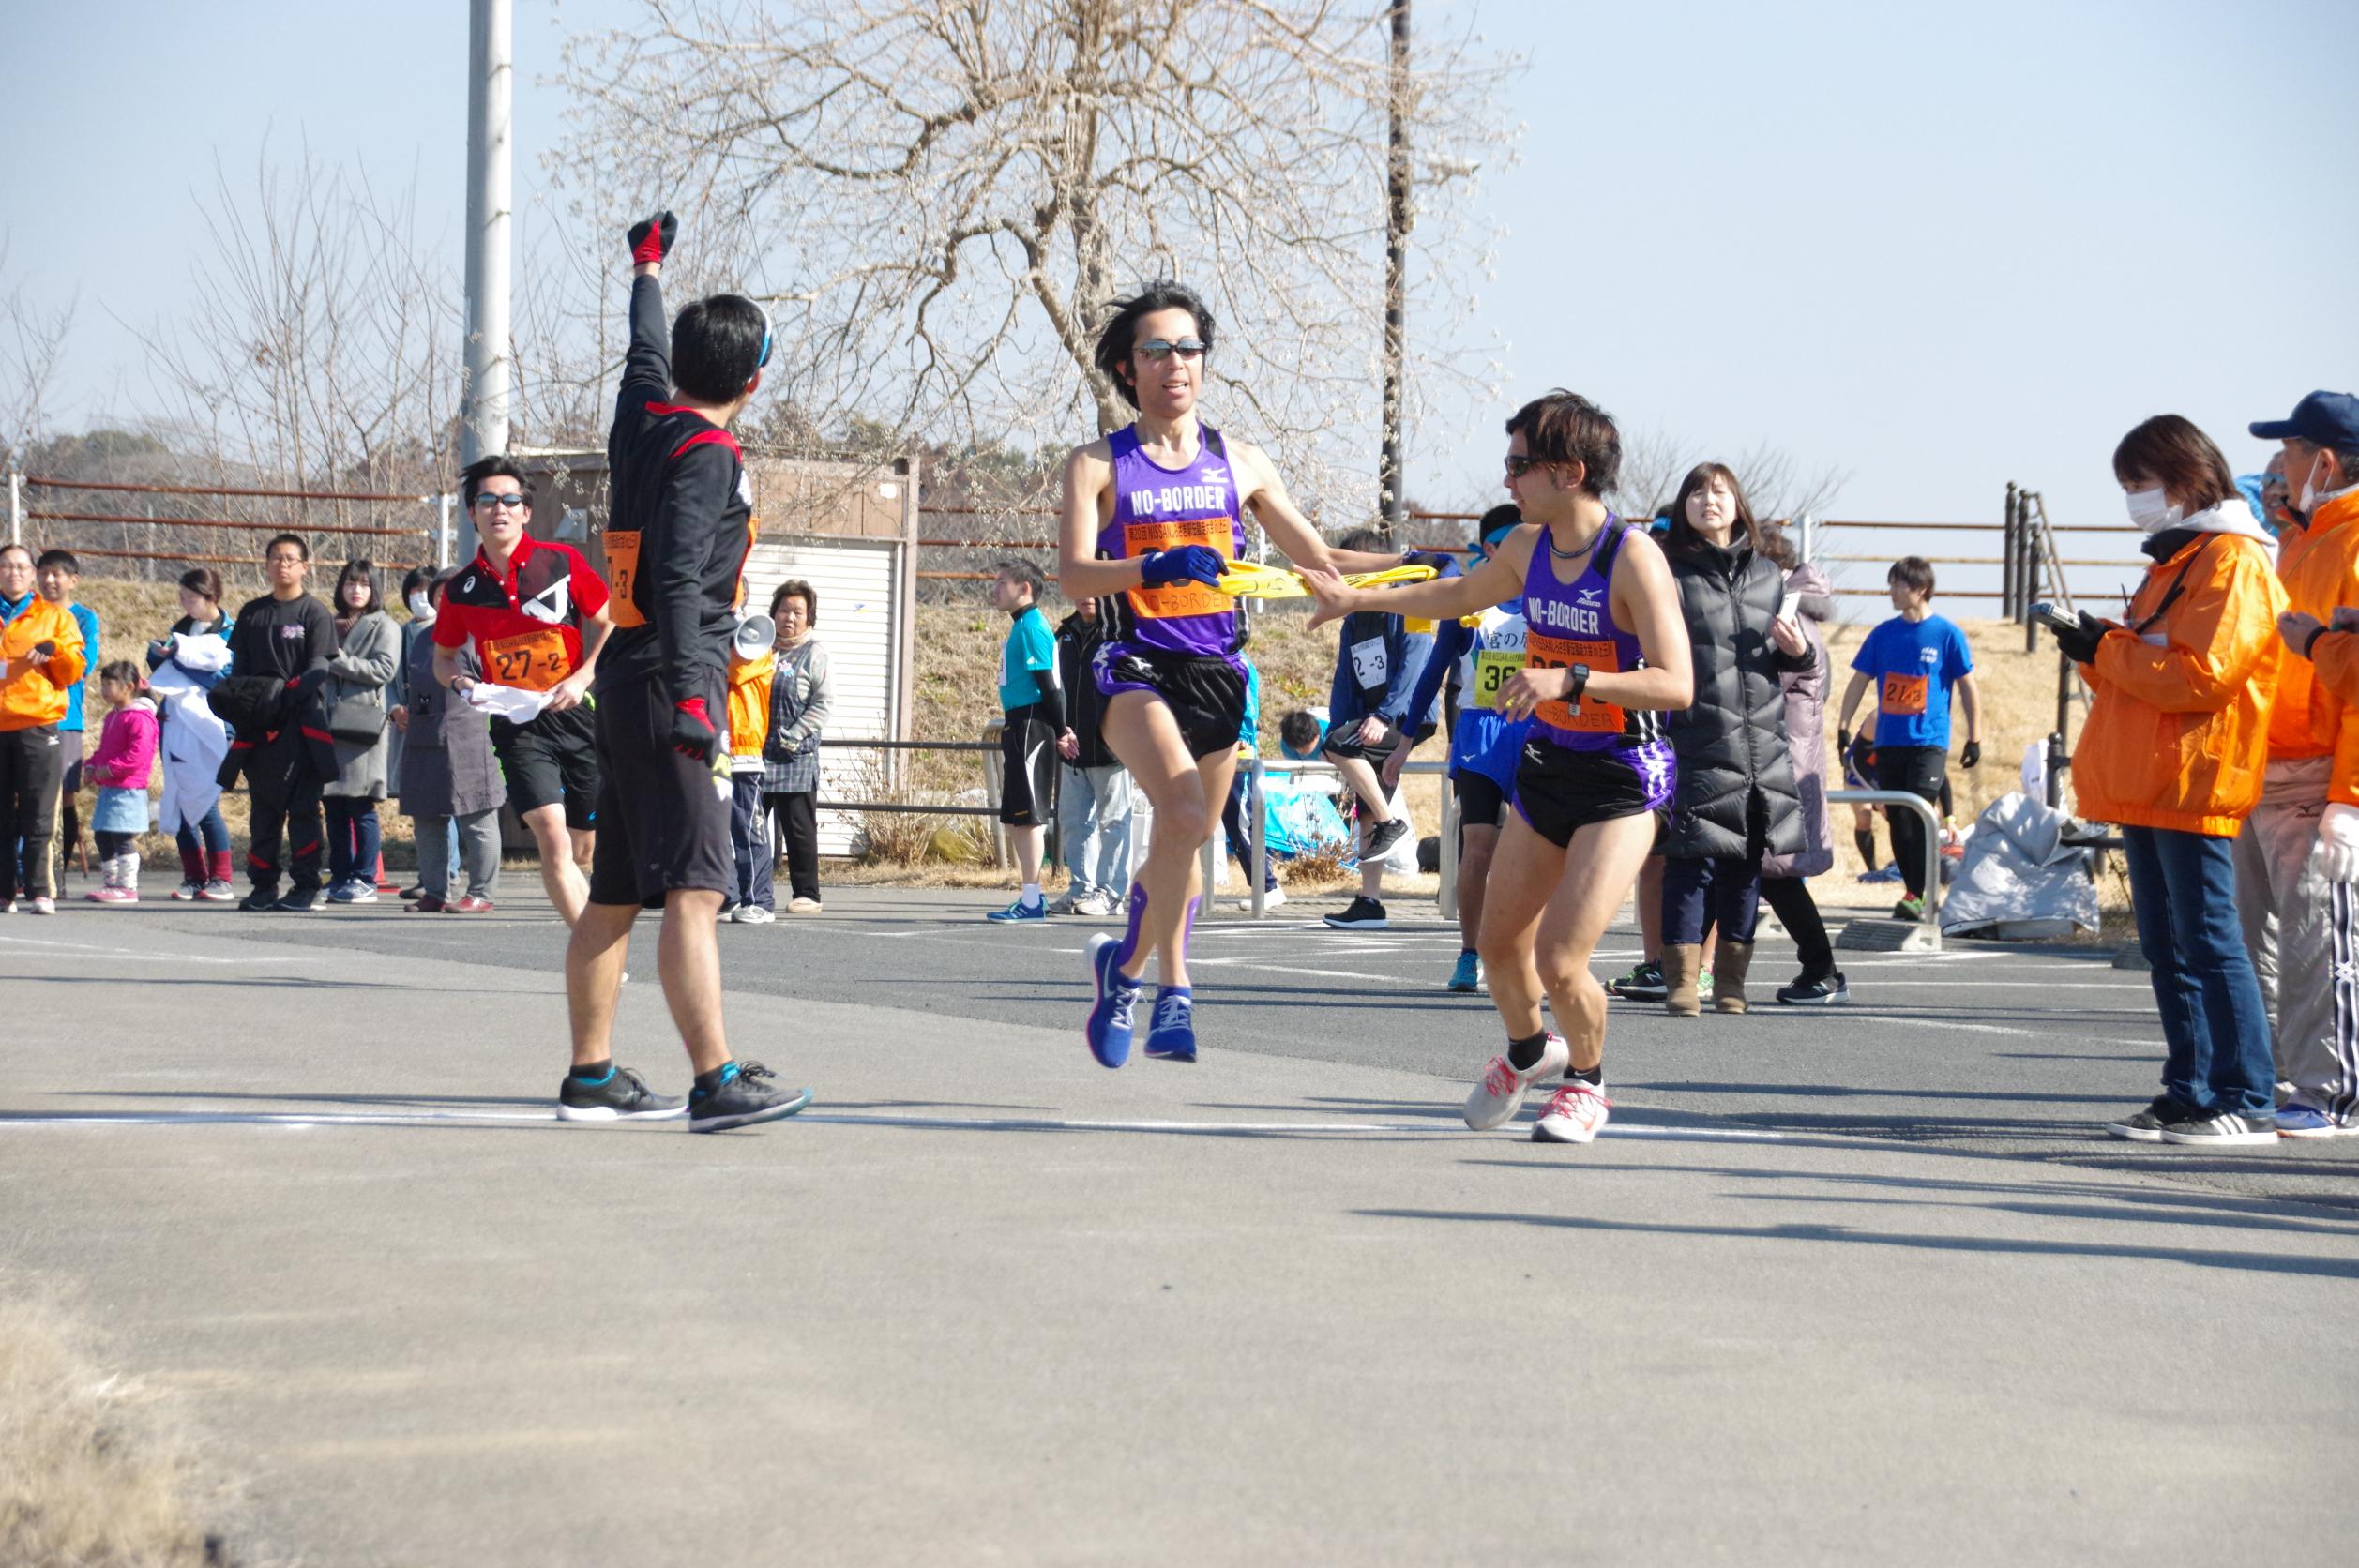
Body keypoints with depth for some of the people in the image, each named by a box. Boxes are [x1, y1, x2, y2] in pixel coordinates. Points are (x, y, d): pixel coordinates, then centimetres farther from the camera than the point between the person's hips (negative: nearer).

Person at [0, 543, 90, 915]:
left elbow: (75, 669, 5)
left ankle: (40, 892, -6)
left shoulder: (55, 617, 9)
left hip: (37, 727, -2)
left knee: (38, 817, -6)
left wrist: (53, 650, -13)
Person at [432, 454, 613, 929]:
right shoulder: (463, 589, 3)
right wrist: (462, 684, -4)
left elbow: (609, 624, 6)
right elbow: (443, 658, 18)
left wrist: (581, 679, -8)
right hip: (516, 726, -1)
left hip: (575, 713, 1)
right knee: (554, 841, -19)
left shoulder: (562, 562, -1)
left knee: (582, 851, 8)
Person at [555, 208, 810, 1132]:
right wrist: (689, 692, -30)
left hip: (627, 680, 10)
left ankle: (591, 1076, 17)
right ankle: (716, 1081, -24)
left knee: (616, 894, 13)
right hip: (662, 683, -10)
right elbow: (677, 578, -23)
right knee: (694, 889, -16)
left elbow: (646, 350, 33)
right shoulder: (706, 457, -13)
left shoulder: (645, 416, 11)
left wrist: (649, 268, 52)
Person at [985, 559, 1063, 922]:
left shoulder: (1032, 626, -13)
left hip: (1031, 726, -10)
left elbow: (1047, 684, -16)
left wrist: (1059, 730, -18)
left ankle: (1031, 900, -8)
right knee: (1014, 816, 12)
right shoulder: (1020, 627, 17)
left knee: (1027, 814, -9)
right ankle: (1029, 895, 16)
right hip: (1017, 726, 10)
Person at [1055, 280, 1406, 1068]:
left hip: (1217, 671, 4)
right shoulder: (1097, 465, 1)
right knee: (1183, 814, -27)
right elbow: (1073, 576, -12)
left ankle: (1127, 966, 33)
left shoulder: (1241, 464, 10)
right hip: (1137, 668, -4)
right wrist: (1155, 566, -29)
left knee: (1186, 840, 9)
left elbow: (1315, 558, 16)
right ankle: (1170, 986, -12)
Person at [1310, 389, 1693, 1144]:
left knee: (1560, 962, -14)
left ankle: (1587, 1084, 15)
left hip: (1622, 780, -7)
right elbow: (1463, 594, 24)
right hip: (1546, 764, 7)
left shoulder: (1633, 557, -22)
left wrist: (1569, 679, -37)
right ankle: (1527, 1052, 47)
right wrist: (1360, 598, 27)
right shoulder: (1527, 546, 1)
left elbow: (1675, 685, -29)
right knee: (1500, 944, 16)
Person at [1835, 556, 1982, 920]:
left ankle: (1918, 895, -15)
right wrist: (1843, 725, 6)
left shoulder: (1947, 634, -2)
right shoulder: (1883, 634, 9)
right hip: (1888, 741, 5)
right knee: (1898, 822, 5)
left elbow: (1968, 688, 2)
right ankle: (1915, 893, 14)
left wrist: (1975, 738, 0)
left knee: (1919, 817, -14)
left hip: (1929, 742, -5)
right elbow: (1859, 681, 13)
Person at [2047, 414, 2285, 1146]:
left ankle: (2248, 1103, -11)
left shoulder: (2231, 562, -9)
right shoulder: (2172, 561, 22)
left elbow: (2202, 675, -19)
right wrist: (2101, 652, 4)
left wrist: (2110, 652, -13)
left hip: (2194, 784, -10)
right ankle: (2190, 1094, 14)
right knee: (2166, 946, 10)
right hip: (2147, 785, 10)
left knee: (2208, 941, -11)